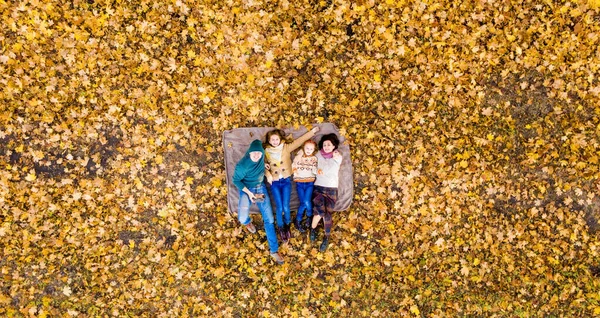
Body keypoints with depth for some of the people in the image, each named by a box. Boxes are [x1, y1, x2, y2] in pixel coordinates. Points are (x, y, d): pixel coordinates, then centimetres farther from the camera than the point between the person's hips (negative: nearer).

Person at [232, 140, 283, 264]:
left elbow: (257, 141, 7)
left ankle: (274, 250, 5)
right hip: (247, 189, -4)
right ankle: (248, 222, 20)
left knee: (269, 219, -3)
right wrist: (249, 193, -19)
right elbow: (236, 180, -13)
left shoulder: (261, 155, -16)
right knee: (243, 218, -23)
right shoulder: (242, 165, -28)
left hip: (261, 188, 4)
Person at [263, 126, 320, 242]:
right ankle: (281, 228, 19)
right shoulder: (266, 151, 2)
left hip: (286, 181, 0)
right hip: (275, 182, 0)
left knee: (286, 207, -5)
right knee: (279, 208, -4)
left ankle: (287, 225, 22)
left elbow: (300, 140, -3)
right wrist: (265, 167, -8)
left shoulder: (286, 147, -1)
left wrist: (312, 132, -10)